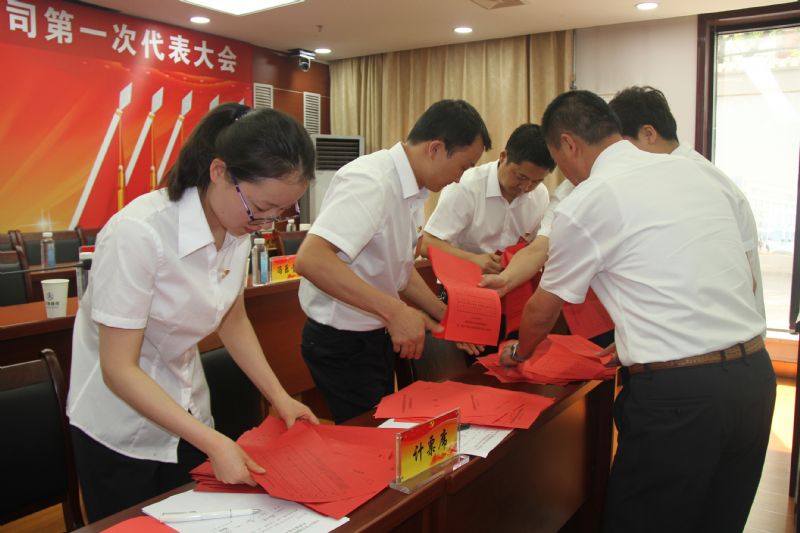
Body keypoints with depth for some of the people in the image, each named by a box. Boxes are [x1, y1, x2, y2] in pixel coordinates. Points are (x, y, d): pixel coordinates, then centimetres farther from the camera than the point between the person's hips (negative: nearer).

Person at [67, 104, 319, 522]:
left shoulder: (237, 226, -9)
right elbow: (119, 370, -26)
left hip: (185, 414, 6)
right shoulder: (139, 233, -30)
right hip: (120, 430, -6)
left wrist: (279, 397, -4)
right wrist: (214, 443, -29)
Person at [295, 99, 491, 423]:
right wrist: (394, 311, -37)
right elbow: (310, 259, -36)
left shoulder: (412, 190, 4)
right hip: (342, 344, -9)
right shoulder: (370, 182, -24)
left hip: (377, 334, 9)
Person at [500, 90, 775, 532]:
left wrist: (518, 353, 26)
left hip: (676, 392, -7)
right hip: (755, 373, 7)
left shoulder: (584, 203, -8)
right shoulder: (700, 171, 10)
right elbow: (745, 280, 18)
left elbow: (541, 311, 5)